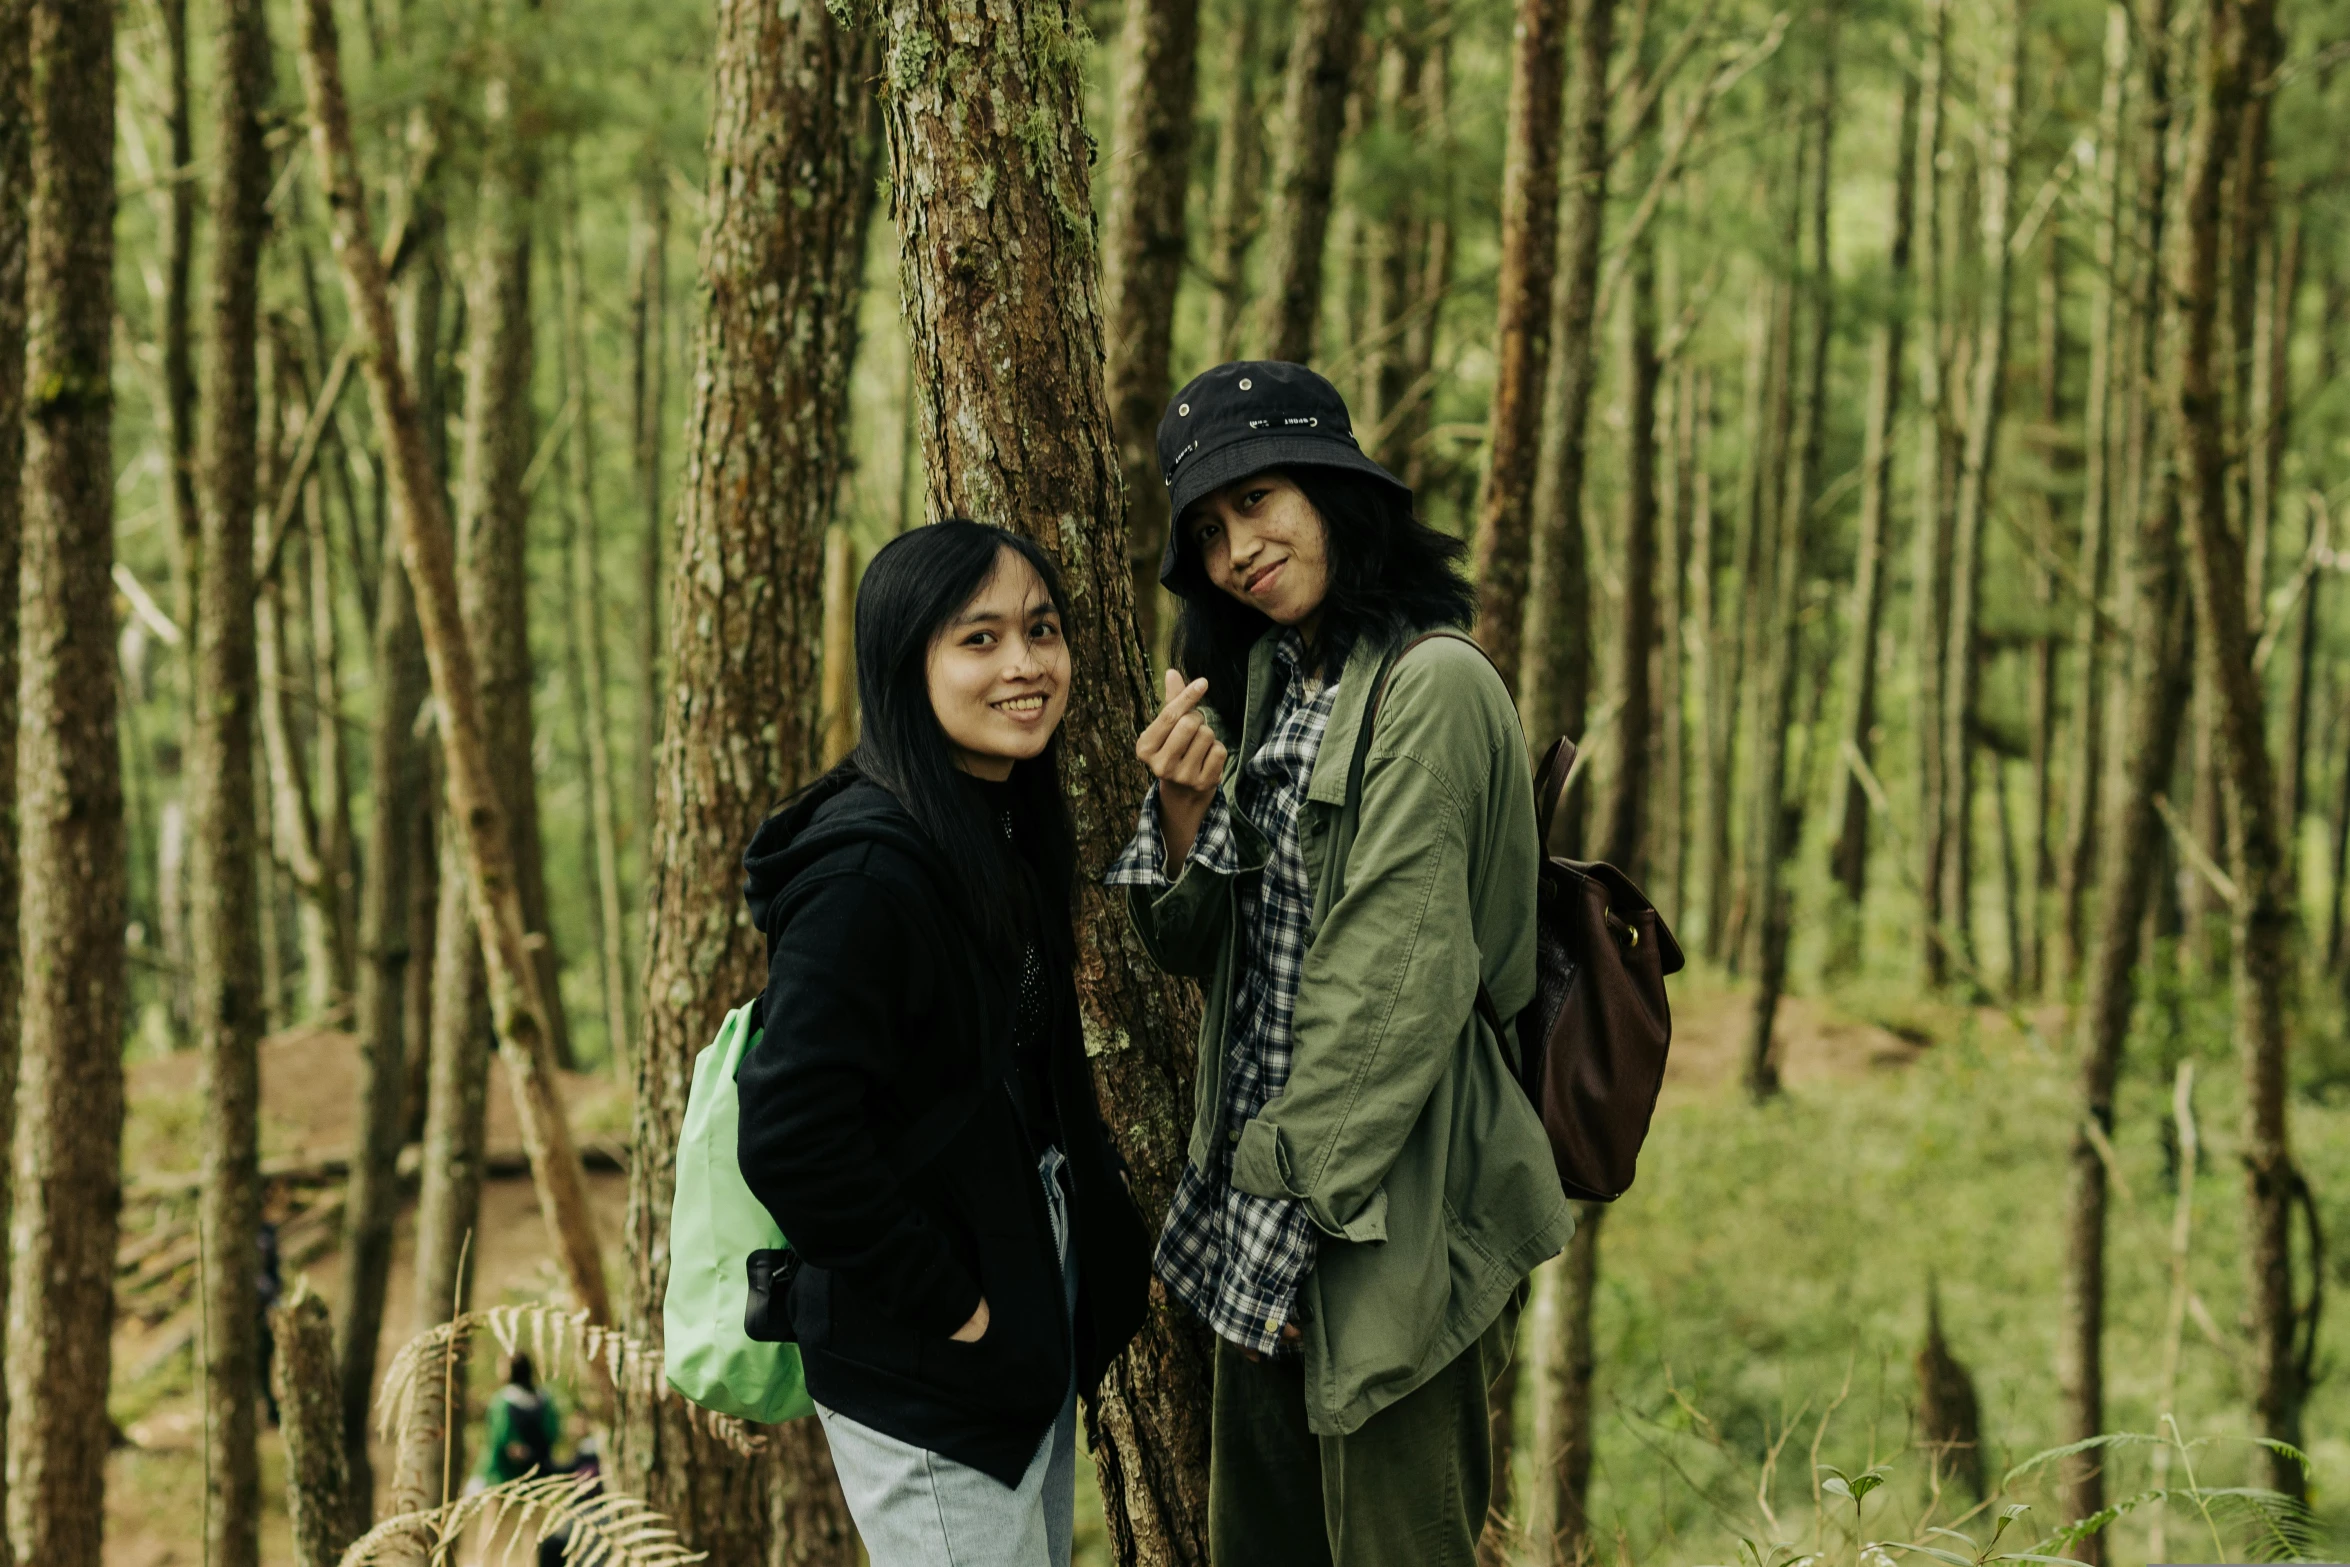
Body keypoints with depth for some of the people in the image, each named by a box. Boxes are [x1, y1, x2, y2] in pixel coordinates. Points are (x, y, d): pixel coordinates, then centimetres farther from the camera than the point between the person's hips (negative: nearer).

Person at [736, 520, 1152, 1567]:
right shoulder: (868, 870, -22)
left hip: (1030, 1346, 9)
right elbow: (790, 1140, -28)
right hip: (921, 1380, -9)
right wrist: (947, 1305, -20)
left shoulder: (1010, 836, 8)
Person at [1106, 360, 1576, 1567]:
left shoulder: (1431, 686, -15)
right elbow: (1190, 944, 13)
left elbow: (1400, 981, -18)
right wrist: (1185, 809, -7)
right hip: (1258, 1195, 8)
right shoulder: (1267, 684, 13)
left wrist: (1299, 1207, -16)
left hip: (1386, 1205, -8)